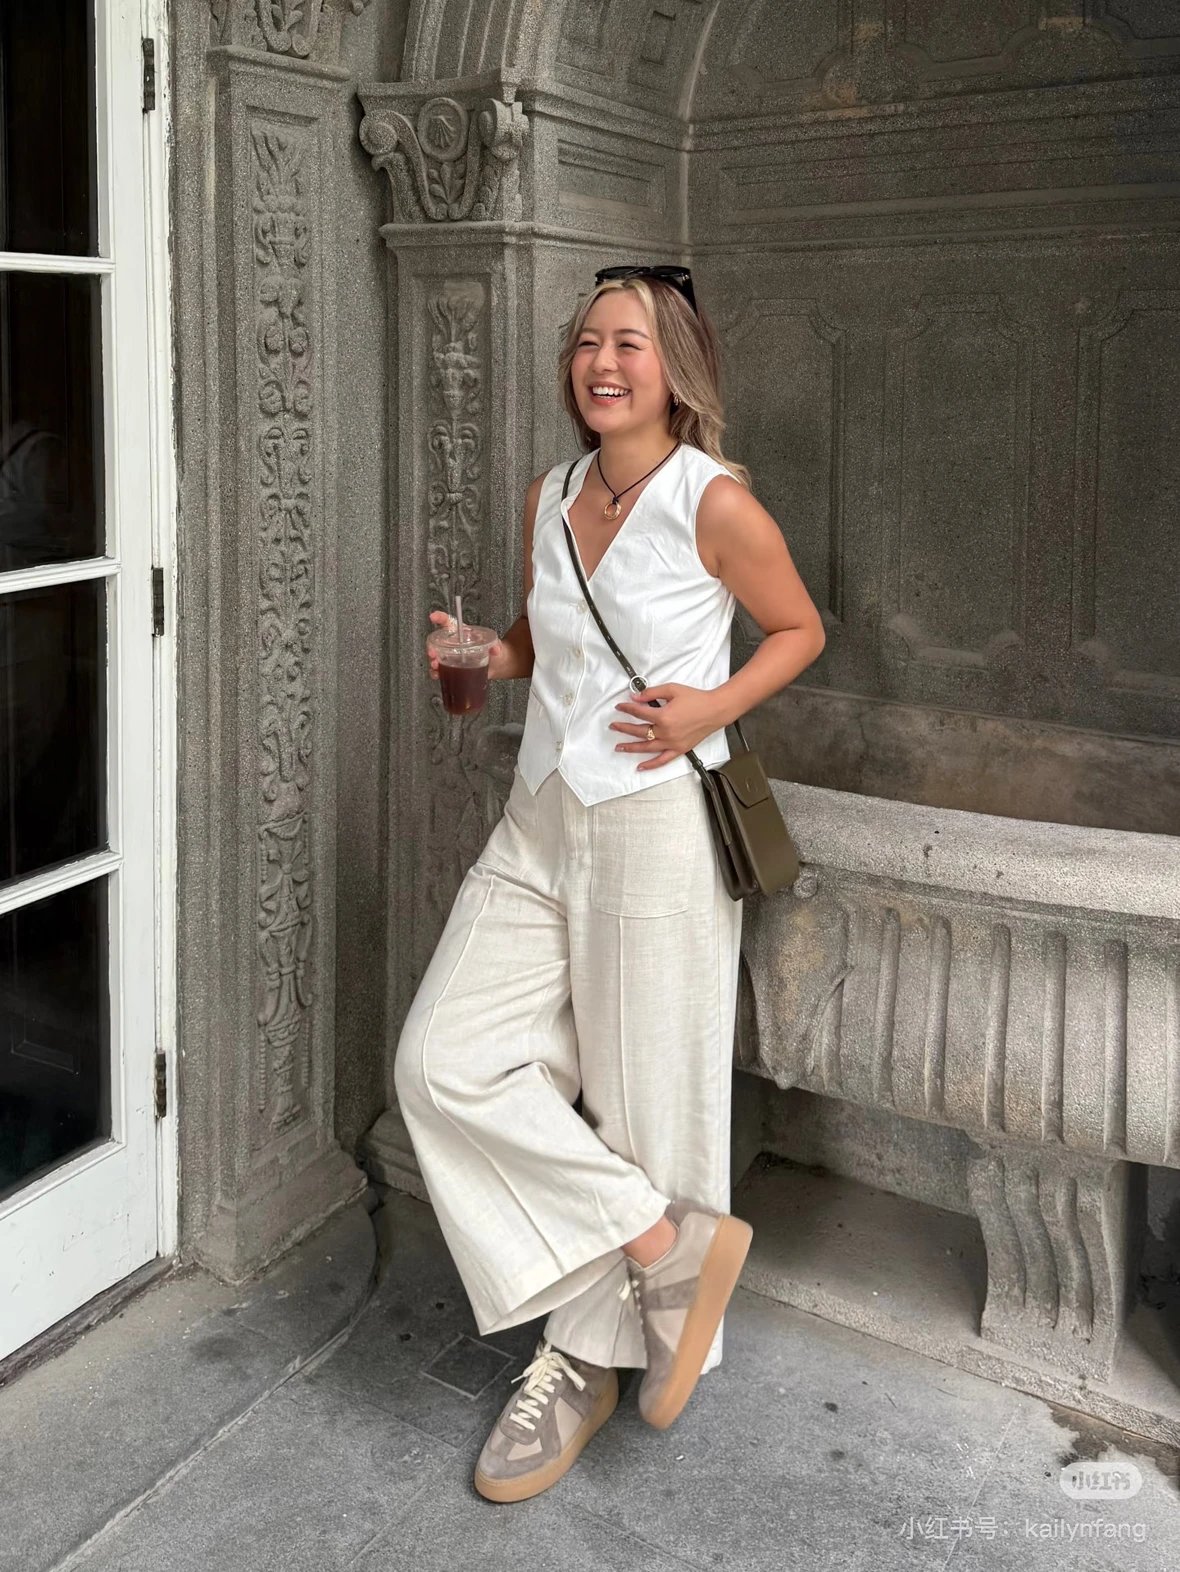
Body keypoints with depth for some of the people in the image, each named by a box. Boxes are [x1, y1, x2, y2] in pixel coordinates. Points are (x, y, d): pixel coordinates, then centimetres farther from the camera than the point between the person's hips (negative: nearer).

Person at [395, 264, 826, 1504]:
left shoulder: (715, 504, -8)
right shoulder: (549, 497, 9)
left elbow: (799, 630, 3)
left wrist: (712, 709, -13)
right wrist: (484, 655, 2)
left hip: (655, 828, -6)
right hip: (540, 819, 7)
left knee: (642, 1101, 3)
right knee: (444, 1060, -2)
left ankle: (590, 1358, 22)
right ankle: (673, 1244, 9)